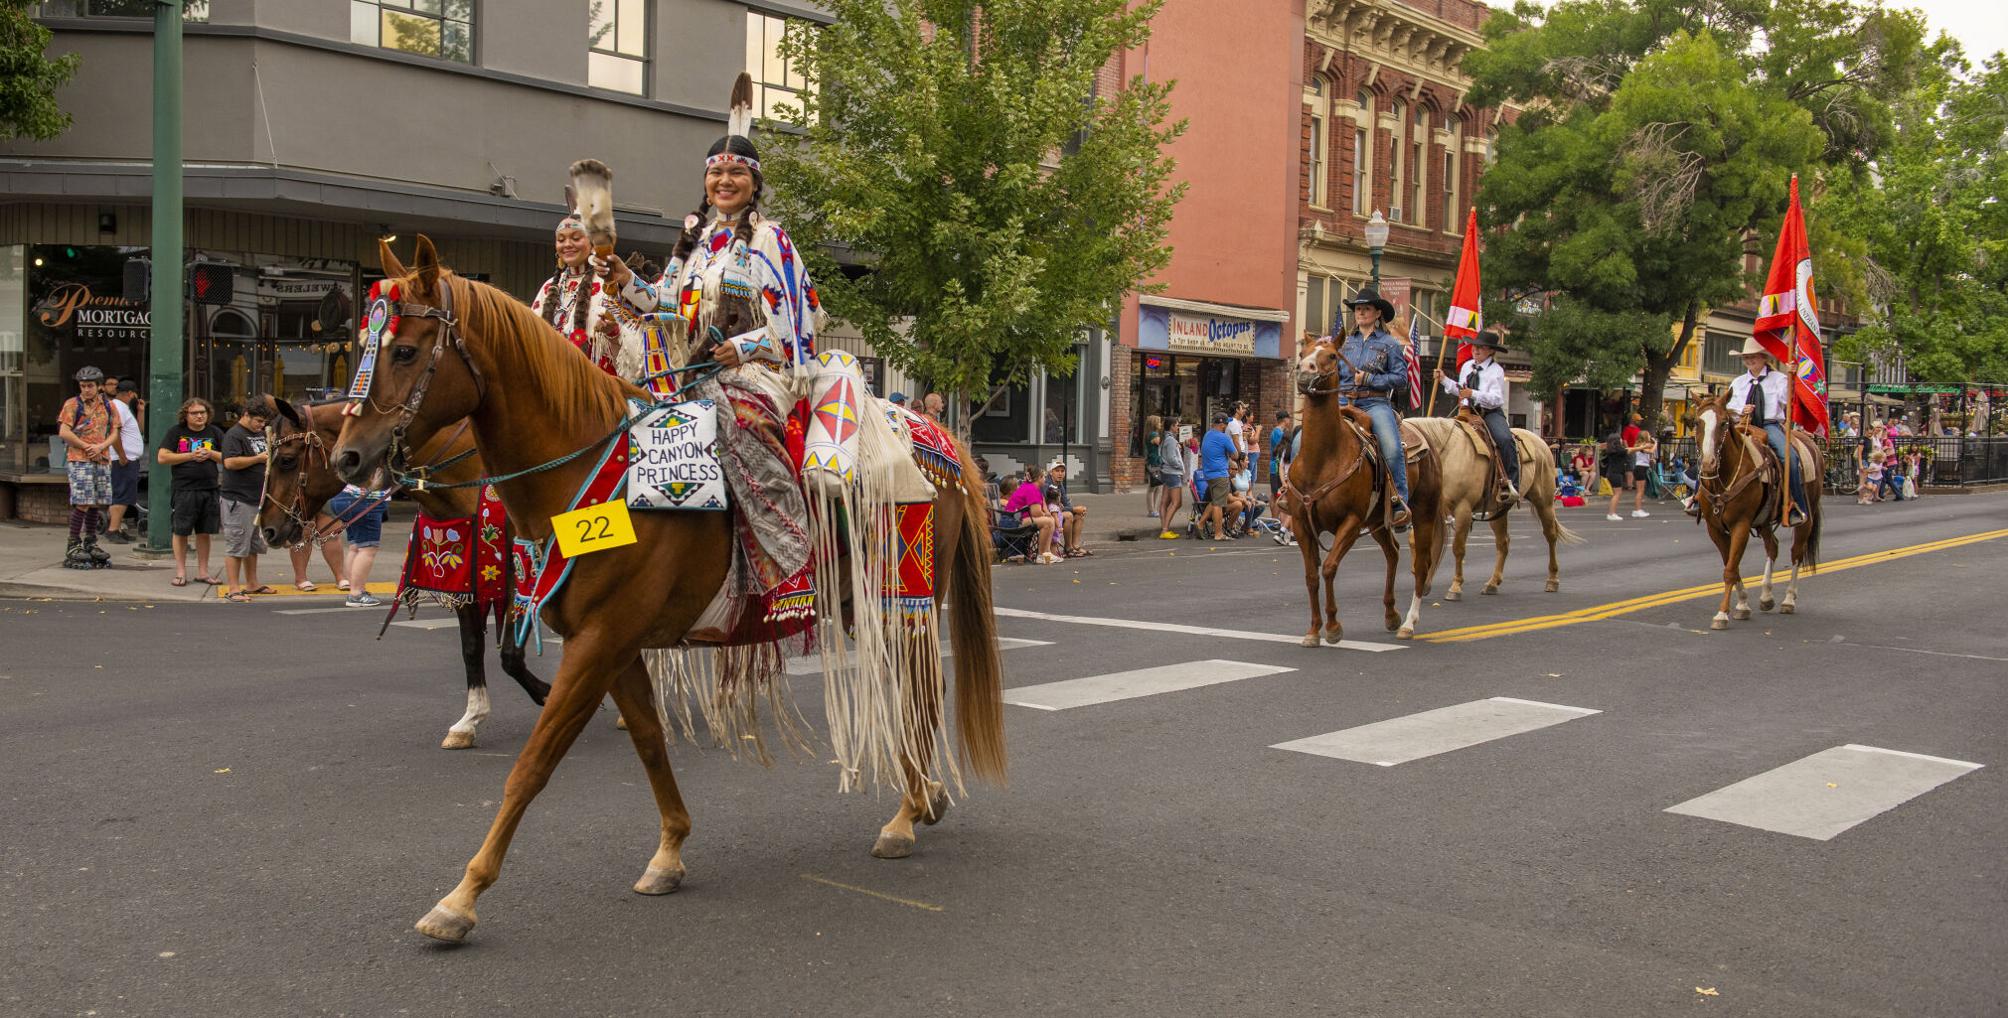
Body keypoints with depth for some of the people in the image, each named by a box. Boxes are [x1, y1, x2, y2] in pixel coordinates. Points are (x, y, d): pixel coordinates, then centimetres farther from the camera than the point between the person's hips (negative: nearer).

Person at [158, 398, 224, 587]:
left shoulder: (215, 432, 10)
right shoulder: (176, 432, 2)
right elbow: (162, 457, -5)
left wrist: (211, 454, -8)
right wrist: (190, 456, -11)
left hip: (209, 489, 3)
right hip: (183, 490, -2)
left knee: (204, 532, 8)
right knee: (181, 532, 1)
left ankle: (203, 571, 16)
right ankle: (181, 572, 10)